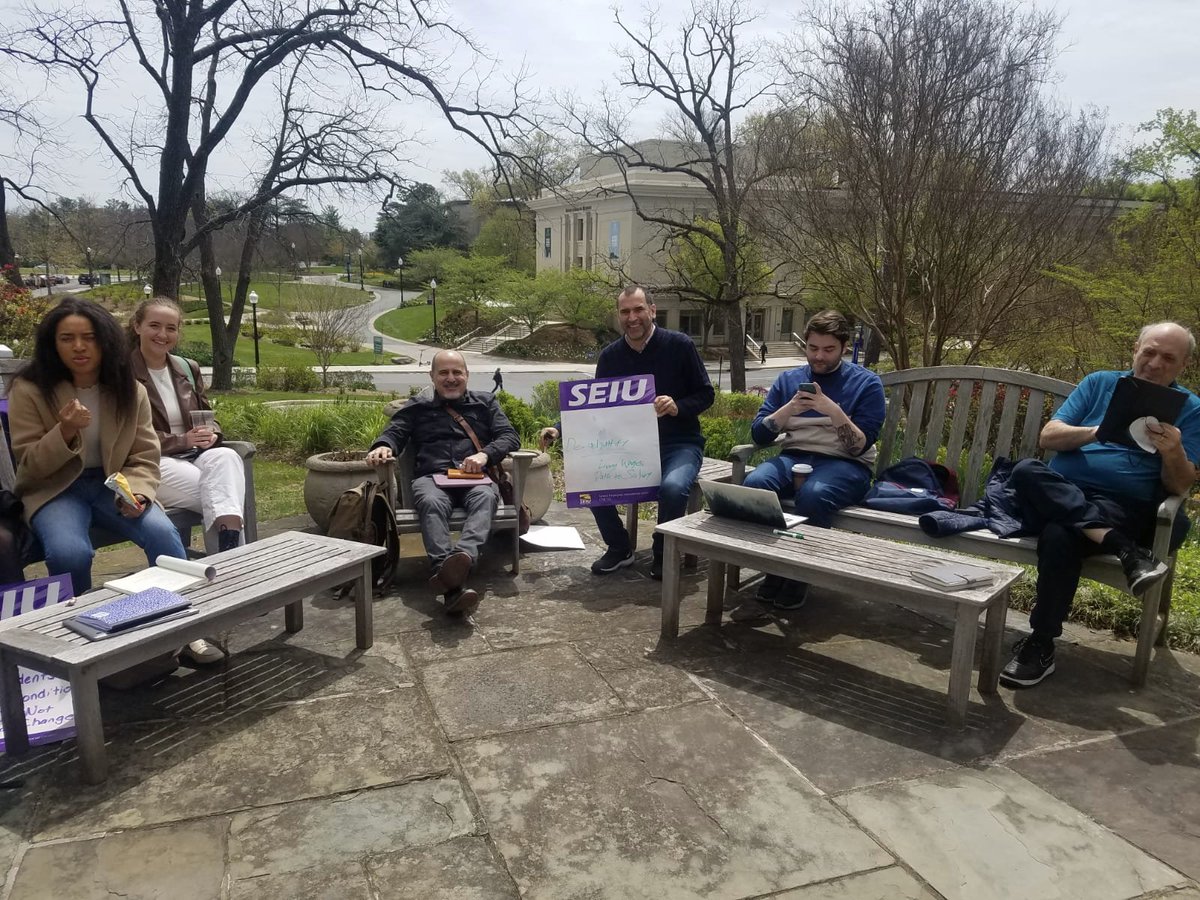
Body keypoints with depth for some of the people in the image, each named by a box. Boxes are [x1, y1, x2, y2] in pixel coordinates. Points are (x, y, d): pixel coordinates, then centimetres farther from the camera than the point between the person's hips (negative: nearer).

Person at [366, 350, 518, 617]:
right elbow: (394, 432, 13)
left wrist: (485, 454, -8)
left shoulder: (485, 402, 24)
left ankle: (463, 555, -65)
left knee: (486, 496, -37)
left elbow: (510, 436, 14)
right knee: (432, 503, -37)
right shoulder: (417, 408, 25)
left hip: (474, 477, 1)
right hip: (431, 477, -1)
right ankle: (453, 584, -59)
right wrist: (383, 446, -13)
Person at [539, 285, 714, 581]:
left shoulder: (679, 345, -7)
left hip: (679, 445, -3)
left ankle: (664, 554, -3)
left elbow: (706, 394, -3)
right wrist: (559, 430, -8)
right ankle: (619, 548, 4)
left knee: (672, 487, -35)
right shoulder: (610, 356, 3)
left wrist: (678, 407, -24)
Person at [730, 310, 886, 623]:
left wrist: (833, 411, -20)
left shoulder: (866, 383, 4)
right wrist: (789, 408, -11)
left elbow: (860, 446, -6)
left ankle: (795, 581, -17)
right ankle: (774, 578, -20)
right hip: (794, 457, 3)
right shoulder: (788, 380, 14)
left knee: (813, 494, -38)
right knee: (754, 484, -30)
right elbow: (758, 434, 6)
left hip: (845, 464, -3)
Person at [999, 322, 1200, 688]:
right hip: (1057, 497, 3)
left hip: (1123, 508, -3)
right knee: (1025, 470, -32)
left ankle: (1040, 647, -23)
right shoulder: (1099, 383, 16)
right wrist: (1098, 431, -13)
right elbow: (1048, 437, 5)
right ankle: (1124, 549, -35)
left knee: (1059, 536, -37)